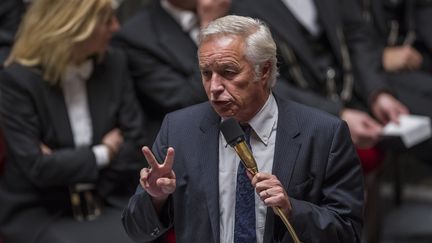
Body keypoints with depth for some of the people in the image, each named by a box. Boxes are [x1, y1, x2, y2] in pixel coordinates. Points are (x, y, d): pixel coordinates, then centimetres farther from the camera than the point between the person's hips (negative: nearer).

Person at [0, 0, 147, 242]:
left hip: (108, 203, 4)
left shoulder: (114, 64, 3)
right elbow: (37, 167, -16)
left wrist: (63, 164, -9)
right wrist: (104, 153, -6)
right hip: (39, 211, -4)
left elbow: (134, 145, 2)